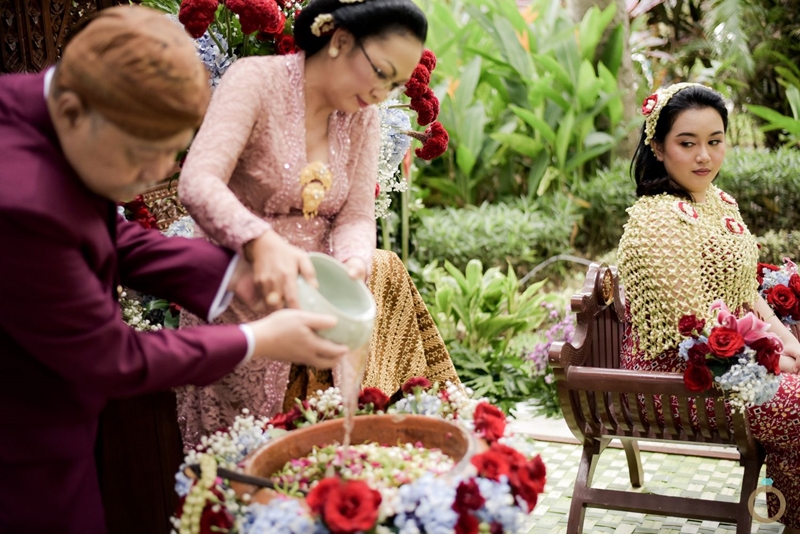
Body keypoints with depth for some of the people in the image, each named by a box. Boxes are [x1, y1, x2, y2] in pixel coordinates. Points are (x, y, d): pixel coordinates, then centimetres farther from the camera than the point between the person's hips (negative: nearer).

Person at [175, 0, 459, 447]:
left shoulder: (363, 116, 6)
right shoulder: (255, 80, -13)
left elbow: (356, 217, 0)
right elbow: (198, 183, -26)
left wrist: (353, 266, -23)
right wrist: (262, 244, -44)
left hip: (315, 289, 6)